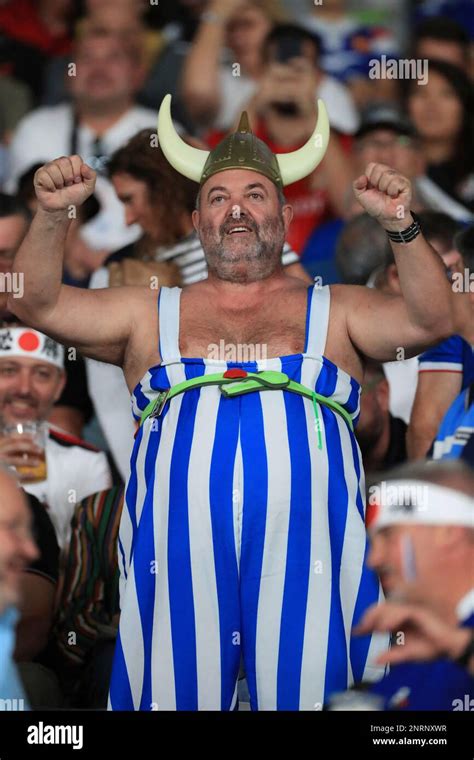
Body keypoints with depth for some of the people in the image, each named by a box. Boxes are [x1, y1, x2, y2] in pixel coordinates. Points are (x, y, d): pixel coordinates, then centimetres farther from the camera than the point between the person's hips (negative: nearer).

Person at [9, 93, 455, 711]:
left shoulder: (334, 312, 18)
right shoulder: (151, 315, 20)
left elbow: (431, 322, 3)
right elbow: (39, 304, 12)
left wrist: (401, 226, -10)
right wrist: (52, 216, -4)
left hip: (302, 548, -1)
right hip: (179, 552, 1)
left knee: (305, 694, -3)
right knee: (179, 693, -1)